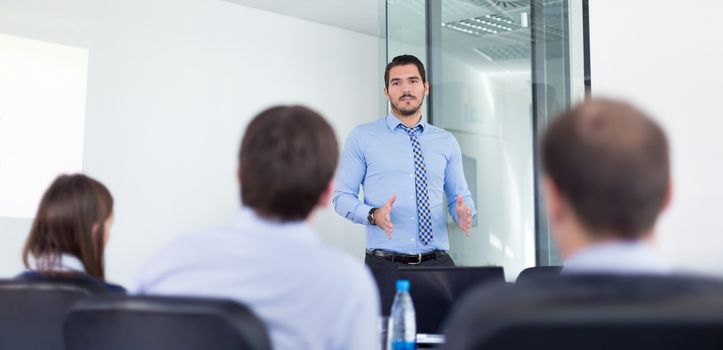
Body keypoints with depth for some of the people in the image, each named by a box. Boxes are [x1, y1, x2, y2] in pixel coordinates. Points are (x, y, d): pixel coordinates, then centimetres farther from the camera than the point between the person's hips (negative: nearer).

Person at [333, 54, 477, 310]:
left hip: (437, 264, 2)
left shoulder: (446, 142, 12)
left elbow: (460, 195, 16)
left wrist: (464, 214, -8)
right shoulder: (363, 138, 4)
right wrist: (373, 215, -17)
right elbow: (342, 197, 2)